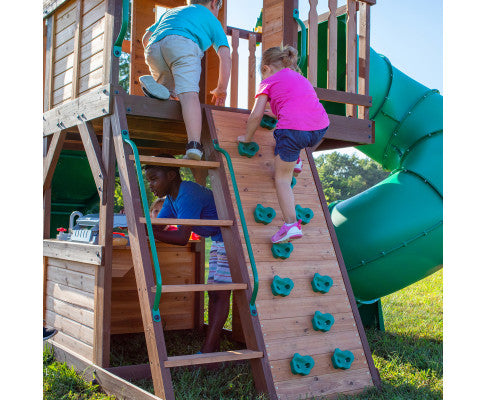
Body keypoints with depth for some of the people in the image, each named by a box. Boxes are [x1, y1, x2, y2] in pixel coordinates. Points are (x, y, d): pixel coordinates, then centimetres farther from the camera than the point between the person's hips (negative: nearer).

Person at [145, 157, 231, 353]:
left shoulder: (188, 194, -26)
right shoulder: (172, 198, 6)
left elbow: (182, 237, -31)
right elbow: (156, 226, 5)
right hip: (218, 241, 10)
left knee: (220, 293, -11)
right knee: (213, 291, 6)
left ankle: (207, 350, -11)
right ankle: (213, 347, 9)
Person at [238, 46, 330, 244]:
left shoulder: (268, 82, 11)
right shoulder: (299, 77, 30)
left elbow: (256, 115, 6)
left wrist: (247, 137, 21)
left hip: (294, 129, -6)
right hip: (320, 128, 6)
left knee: (282, 177, 5)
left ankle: (291, 224, -7)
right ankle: (295, 161, 41)